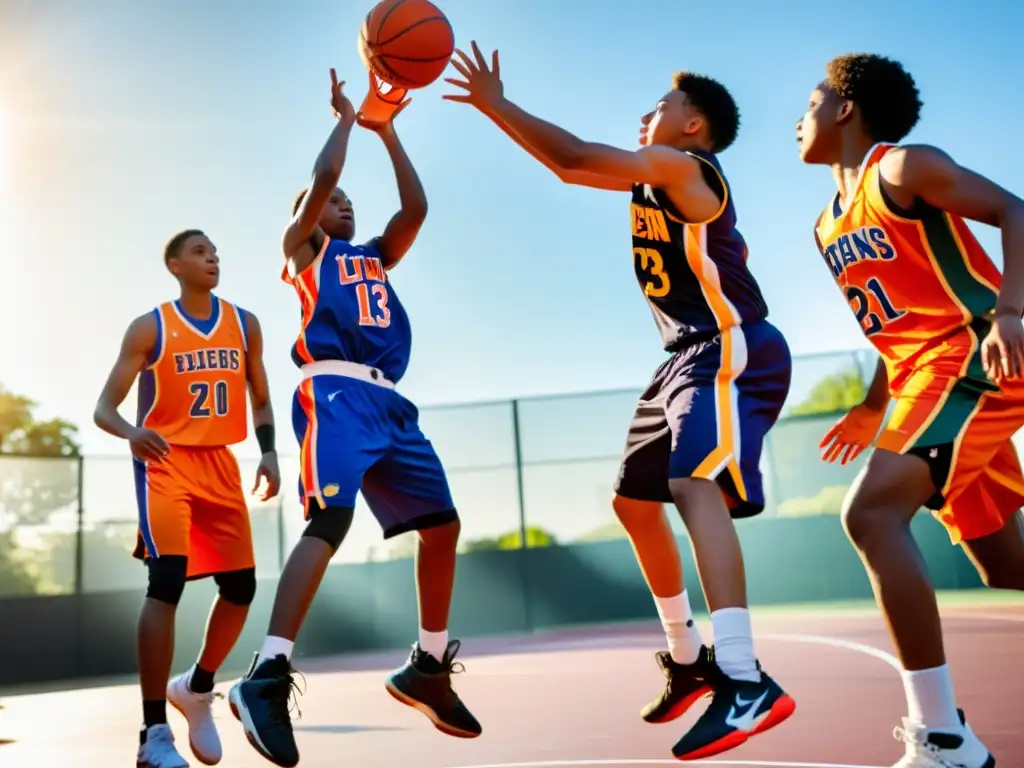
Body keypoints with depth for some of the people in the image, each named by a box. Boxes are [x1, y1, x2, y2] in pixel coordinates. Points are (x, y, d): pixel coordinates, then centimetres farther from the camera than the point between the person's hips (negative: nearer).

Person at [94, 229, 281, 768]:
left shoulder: (245, 324, 7)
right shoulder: (149, 329, -4)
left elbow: (259, 399, 14)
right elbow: (104, 408, -7)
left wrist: (268, 452, -3)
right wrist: (131, 432, -29)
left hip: (221, 464, 5)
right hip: (165, 463, -5)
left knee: (241, 586, 5)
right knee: (167, 581, -20)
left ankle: (195, 689, 29)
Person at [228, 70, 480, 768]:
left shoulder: (376, 257, 30)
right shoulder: (303, 247, 14)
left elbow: (416, 209, 18)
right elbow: (322, 176, 0)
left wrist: (388, 133, 21)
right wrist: (345, 118, 16)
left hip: (388, 401, 7)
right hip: (336, 394, -7)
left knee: (442, 524, 4)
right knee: (329, 522, -25)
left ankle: (428, 668, 16)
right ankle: (268, 678, -27)